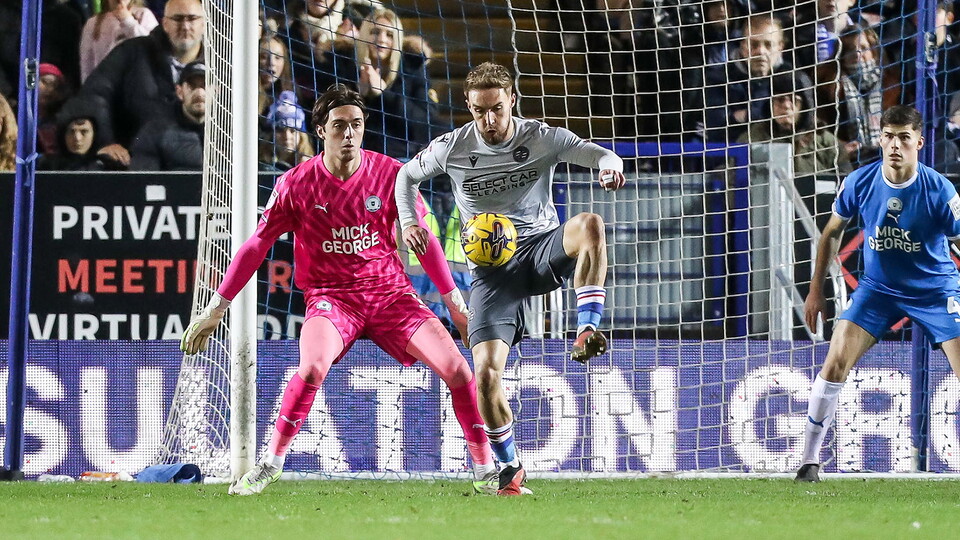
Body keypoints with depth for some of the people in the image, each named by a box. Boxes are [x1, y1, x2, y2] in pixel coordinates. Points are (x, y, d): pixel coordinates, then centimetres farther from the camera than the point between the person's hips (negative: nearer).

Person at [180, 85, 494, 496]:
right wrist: (215, 309, 0)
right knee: (313, 368, -32)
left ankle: (486, 472, 4)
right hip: (330, 296, -2)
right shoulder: (297, 184, -7)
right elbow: (257, 245, -1)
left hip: (390, 292, 2)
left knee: (457, 369, -11)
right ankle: (269, 467, -15)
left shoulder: (390, 174, -4)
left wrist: (455, 300, 9)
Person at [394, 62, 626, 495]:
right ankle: (510, 467, 6)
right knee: (486, 373, -16)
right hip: (491, 269, 0)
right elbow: (407, 176, 16)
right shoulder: (453, 148, -1)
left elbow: (598, 154, -11)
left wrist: (609, 165, -36)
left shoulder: (541, 138, -4)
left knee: (590, 225, -35)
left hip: (542, 248, 0)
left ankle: (587, 333, -35)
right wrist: (408, 223, 0)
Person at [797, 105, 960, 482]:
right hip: (877, 288, 2)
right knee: (835, 363, -13)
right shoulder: (859, 183, -12)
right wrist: (816, 291, 7)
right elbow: (832, 232, 5)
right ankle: (810, 461, -2)